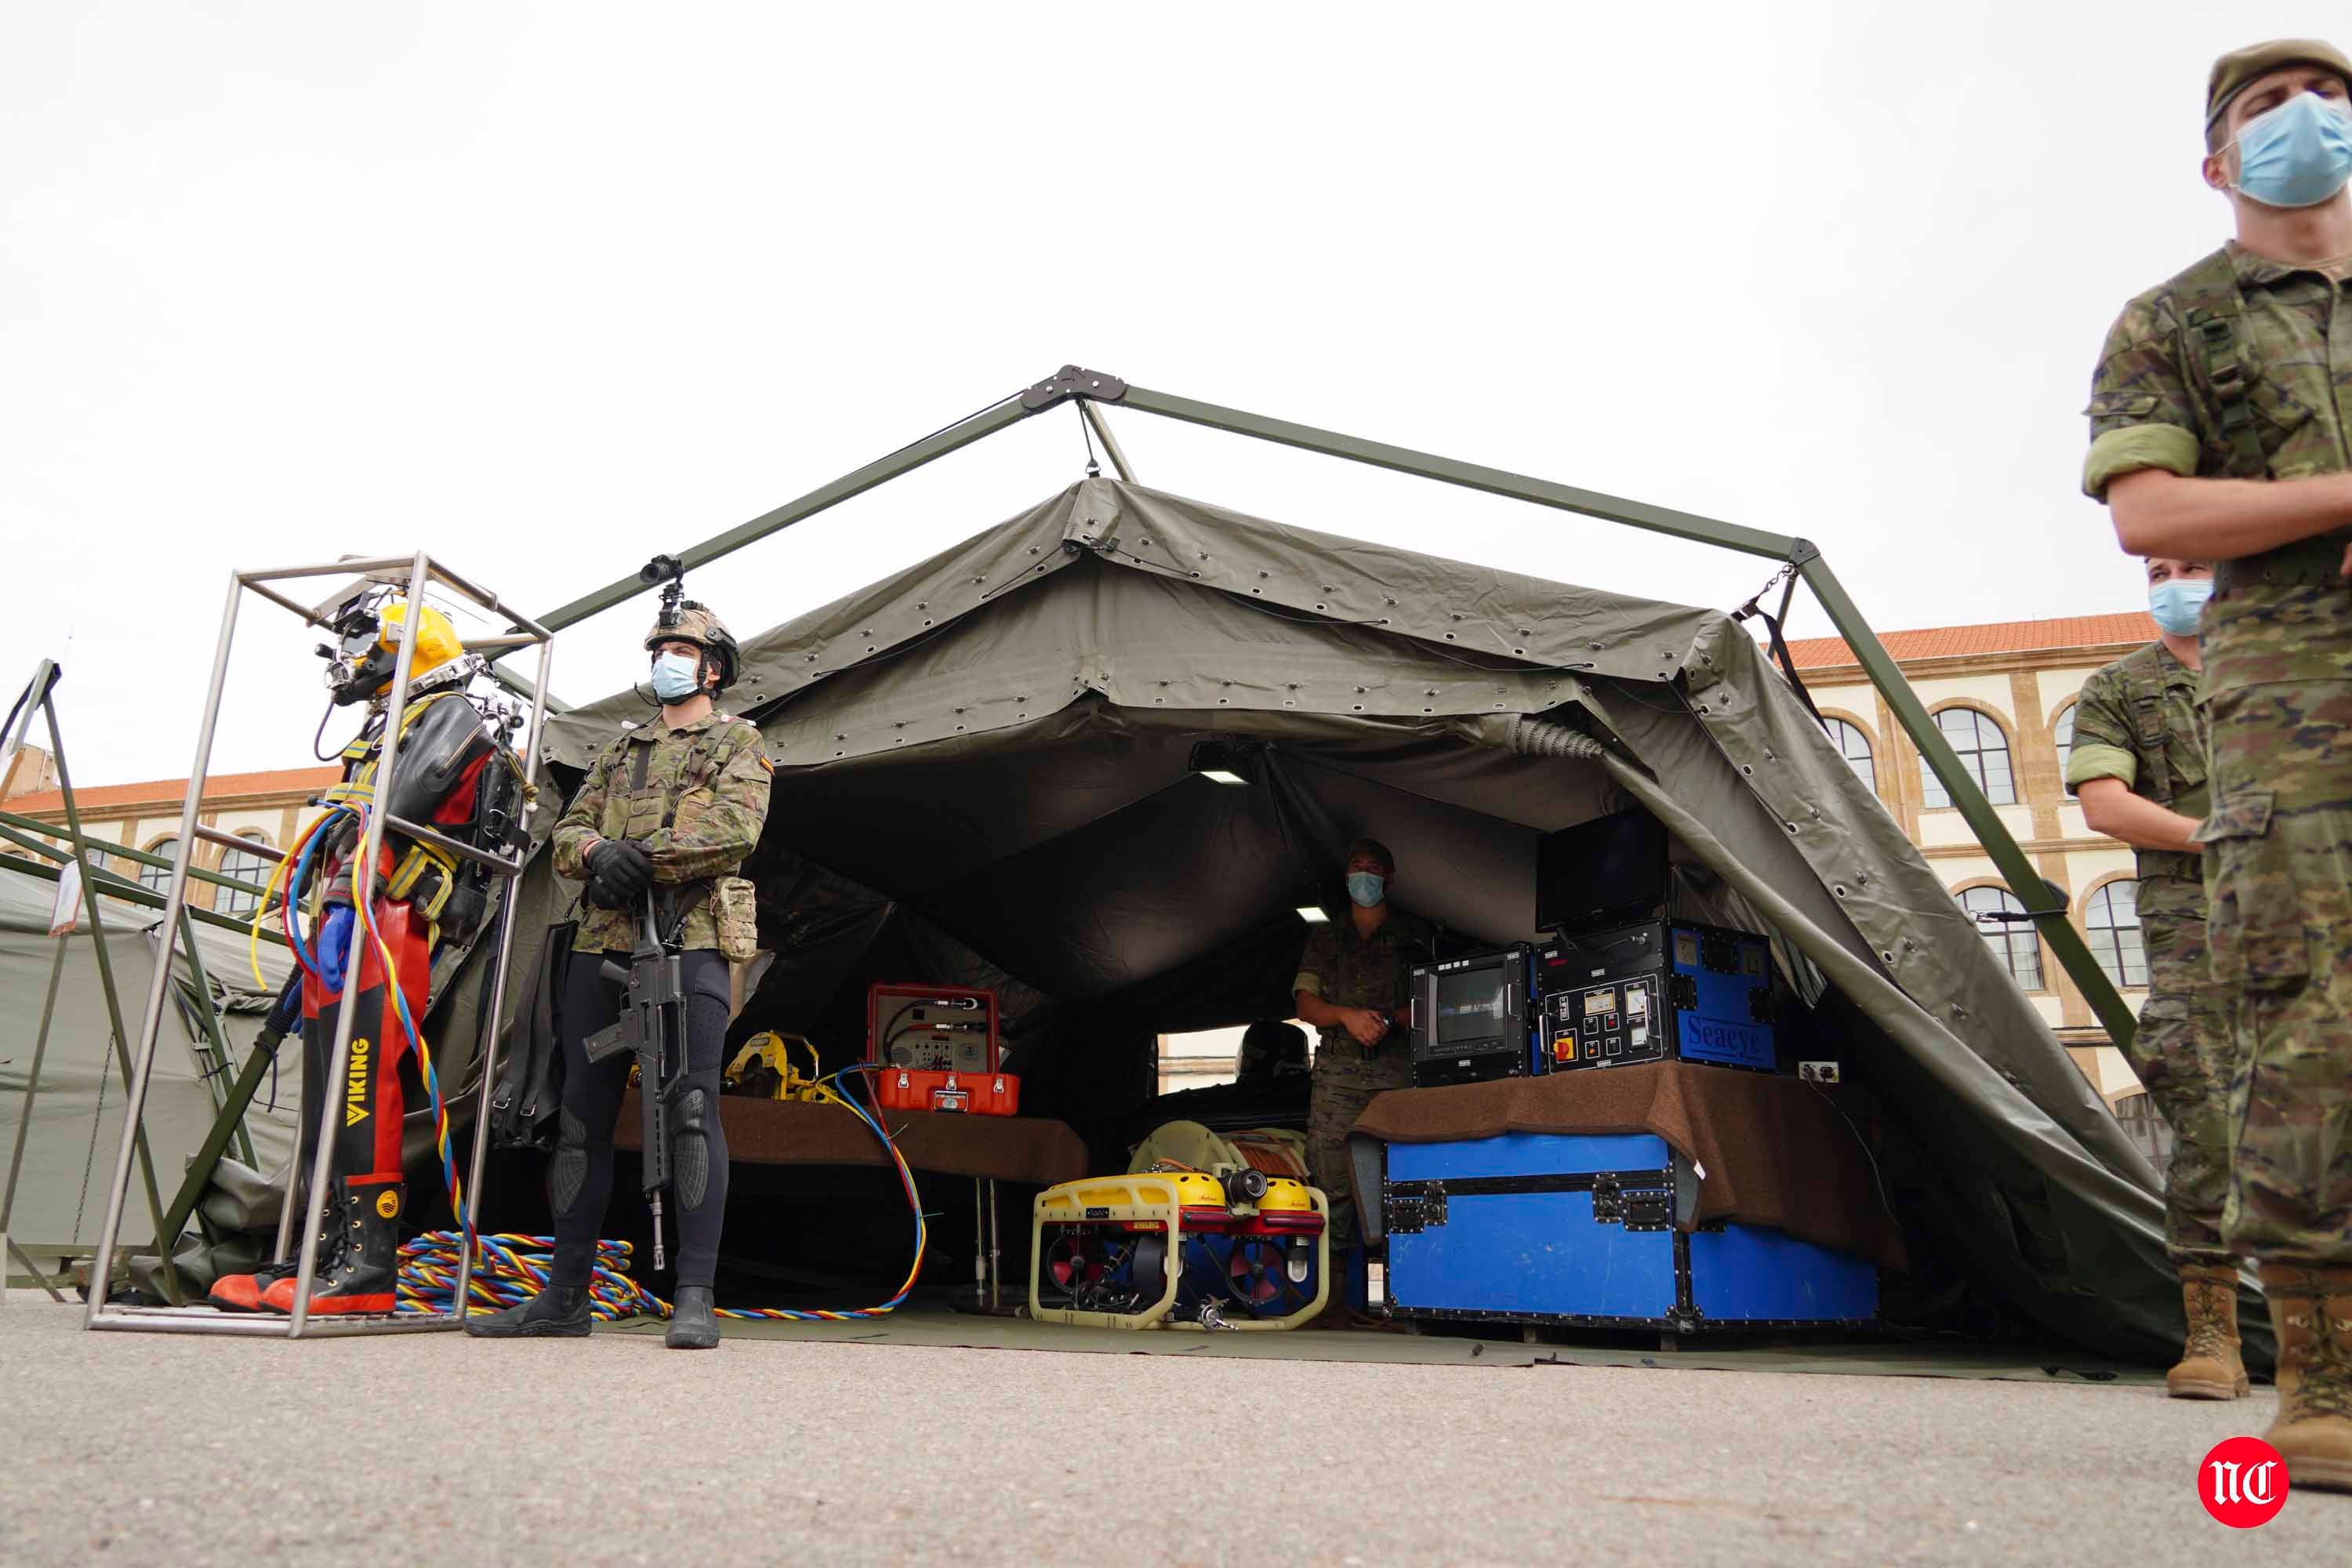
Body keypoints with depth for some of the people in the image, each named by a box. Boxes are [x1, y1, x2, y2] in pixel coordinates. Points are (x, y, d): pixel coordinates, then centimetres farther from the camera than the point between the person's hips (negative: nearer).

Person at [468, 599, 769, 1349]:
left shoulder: (739, 741, 10)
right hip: (603, 943, 6)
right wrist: (598, 851, -6)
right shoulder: (619, 750, 27)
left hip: (692, 939, -6)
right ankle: (565, 1295, 12)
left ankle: (695, 1296, -11)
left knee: (691, 1106, -12)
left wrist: (644, 854, -13)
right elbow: (566, 833, 18)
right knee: (583, 1112, 5)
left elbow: (737, 825, -8)